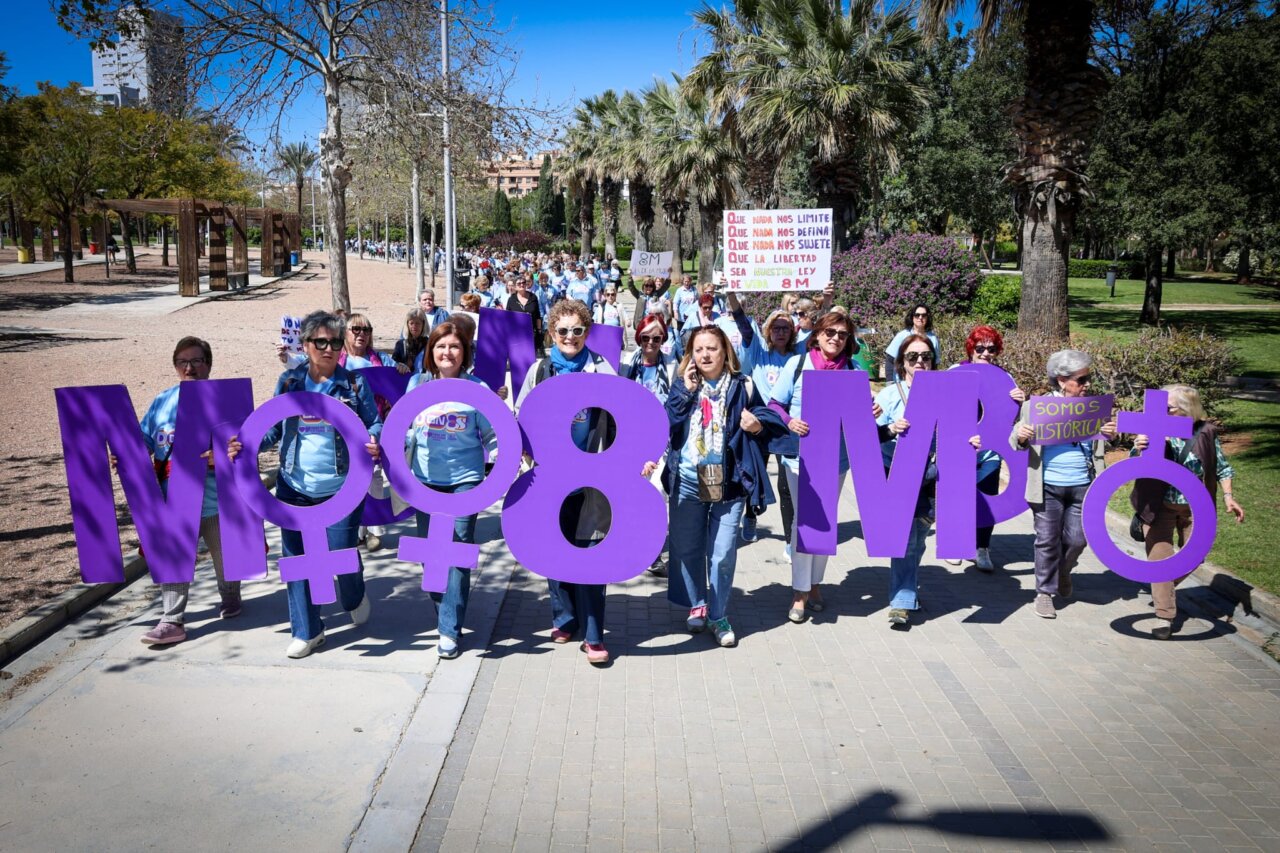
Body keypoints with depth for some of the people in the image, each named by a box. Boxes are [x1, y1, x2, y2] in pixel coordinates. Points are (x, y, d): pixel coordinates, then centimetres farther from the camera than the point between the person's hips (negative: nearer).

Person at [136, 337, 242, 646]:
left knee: (224, 555, 15)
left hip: (216, 497, -3)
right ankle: (172, 621, 6)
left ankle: (230, 599, 39)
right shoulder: (162, 401, 8)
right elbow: (146, 440, 10)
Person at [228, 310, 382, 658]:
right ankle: (307, 631, 23)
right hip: (295, 488, 3)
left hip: (341, 487, -3)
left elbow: (374, 423, 2)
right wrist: (247, 444, -9)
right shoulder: (288, 382, 5)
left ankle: (355, 598, 34)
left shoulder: (354, 383, -1)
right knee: (296, 558, 7)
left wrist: (374, 441, -20)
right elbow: (272, 428, 8)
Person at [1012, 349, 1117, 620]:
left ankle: (1063, 573, 40)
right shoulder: (1036, 407, -3)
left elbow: (1099, 445, 16)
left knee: (1076, 539, 8)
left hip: (1082, 486, 2)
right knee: (1047, 540, 5)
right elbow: (1016, 442, 4)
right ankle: (1045, 591, 21)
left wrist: (1110, 434, -6)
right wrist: (1021, 437, -20)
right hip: (1047, 487, -2)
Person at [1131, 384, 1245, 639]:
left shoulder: (1206, 433, -7)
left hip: (1195, 507, 2)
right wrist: (1139, 450, -33)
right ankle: (1164, 616, 7)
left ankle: (1165, 588, 41)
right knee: (1160, 558, -2)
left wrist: (1228, 497, -5)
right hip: (1160, 505, -2)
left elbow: (1222, 467, 5)